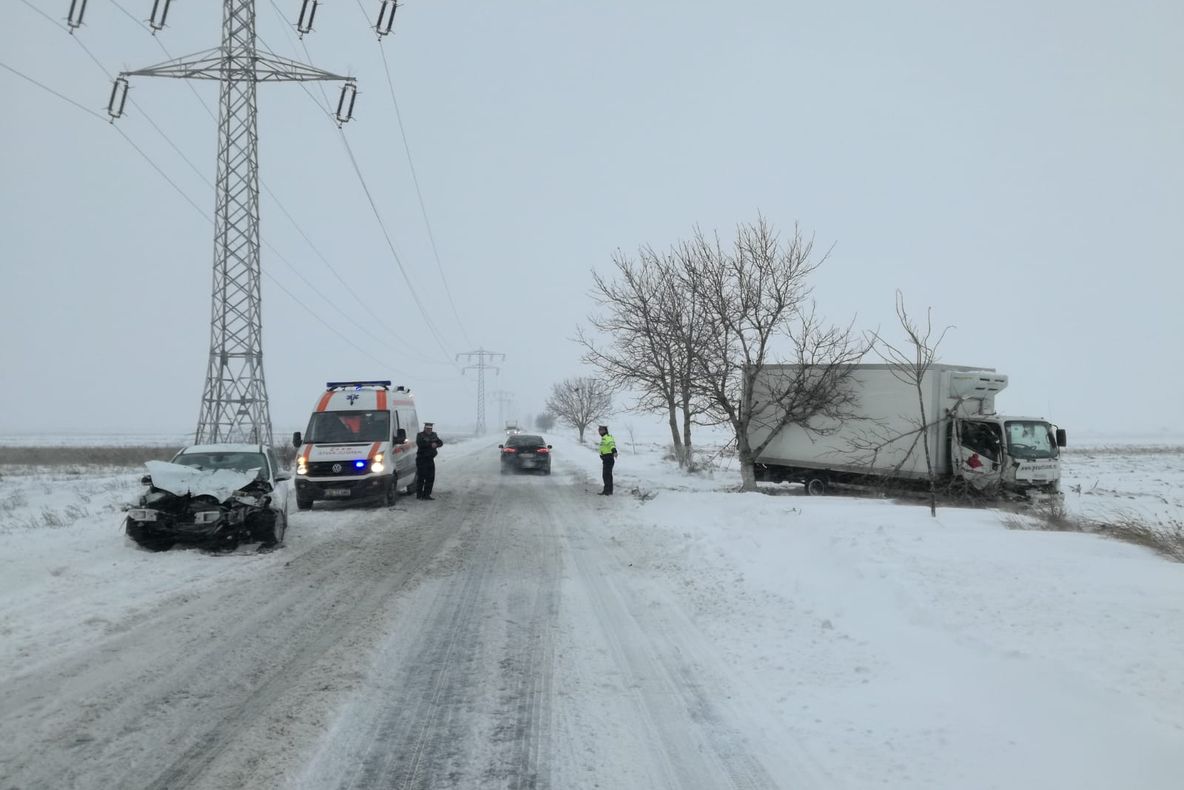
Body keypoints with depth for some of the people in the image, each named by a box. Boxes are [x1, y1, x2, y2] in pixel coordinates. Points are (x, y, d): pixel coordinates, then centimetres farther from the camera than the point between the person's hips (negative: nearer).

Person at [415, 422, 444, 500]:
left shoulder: (433, 435, 15)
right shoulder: (420, 435, -3)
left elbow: (440, 443, 6)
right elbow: (420, 444, -21)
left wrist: (436, 444, -16)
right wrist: (431, 444, -21)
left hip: (430, 459, 6)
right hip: (421, 459, -6)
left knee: (430, 478, 5)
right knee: (421, 477, -6)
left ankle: (426, 494, 12)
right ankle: (419, 495, 0)